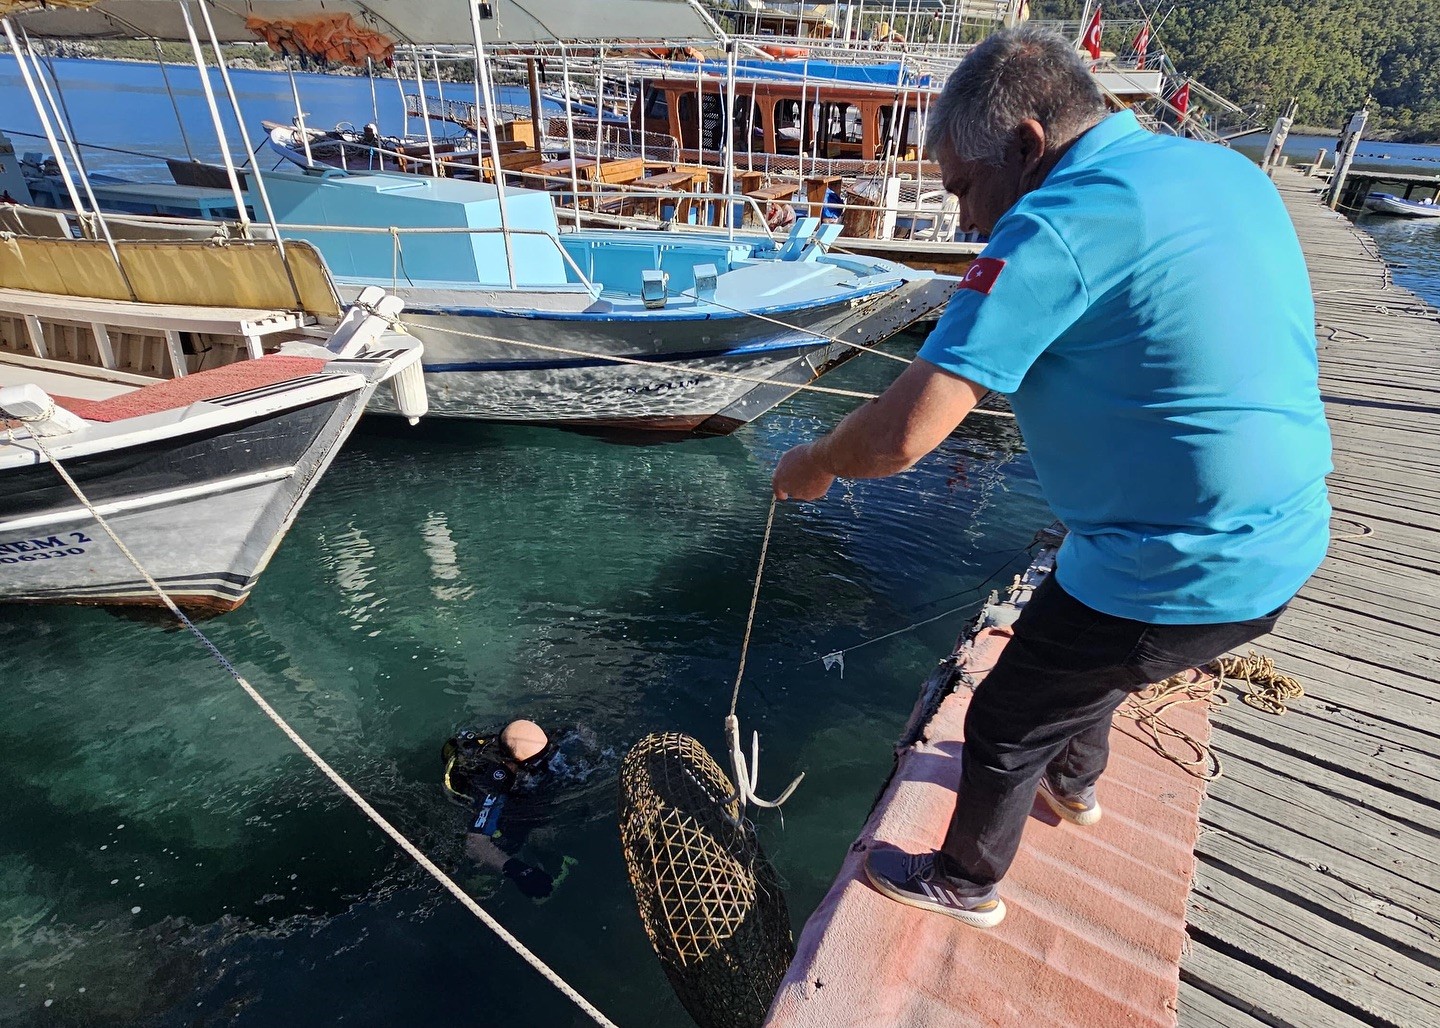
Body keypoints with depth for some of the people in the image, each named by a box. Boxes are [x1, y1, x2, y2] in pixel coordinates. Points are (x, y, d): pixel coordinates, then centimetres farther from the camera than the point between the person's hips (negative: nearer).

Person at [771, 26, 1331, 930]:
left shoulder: (1055, 229, -22)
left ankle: (967, 884, 39)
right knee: (1083, 661, 32)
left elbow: (903, 436, -28)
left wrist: (814, 465, -8)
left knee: (1005, 725, 13)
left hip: (1174, 577, -9)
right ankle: (1074, 781, 60)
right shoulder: (1230, 171, 5)